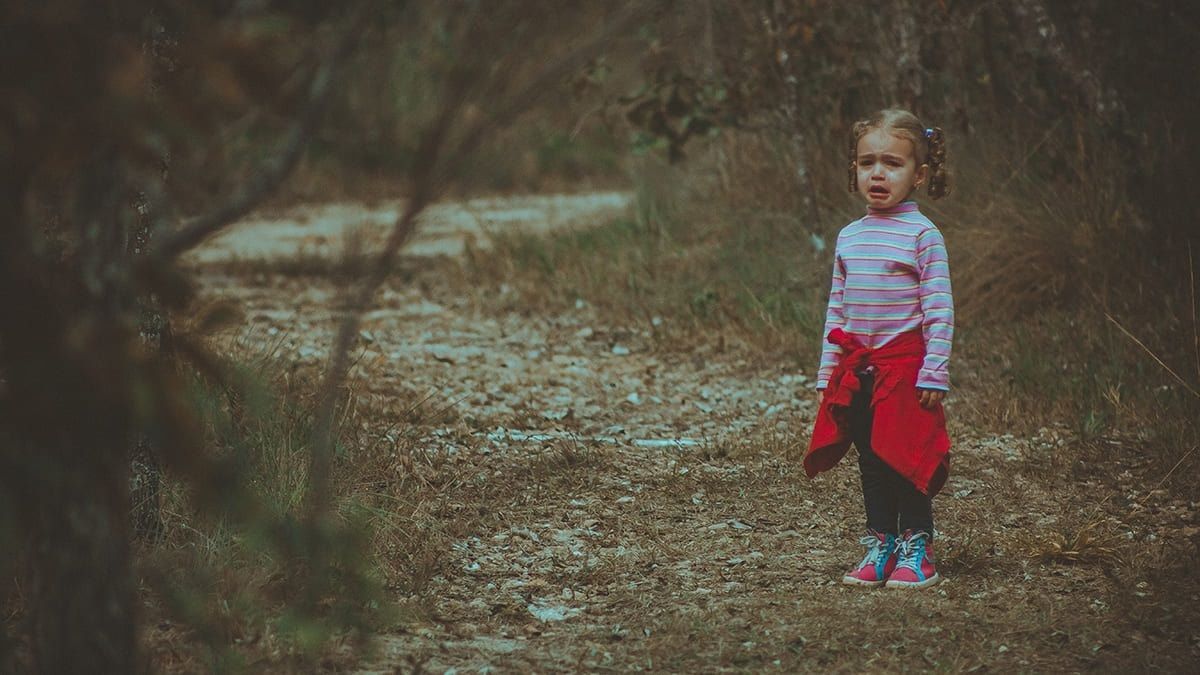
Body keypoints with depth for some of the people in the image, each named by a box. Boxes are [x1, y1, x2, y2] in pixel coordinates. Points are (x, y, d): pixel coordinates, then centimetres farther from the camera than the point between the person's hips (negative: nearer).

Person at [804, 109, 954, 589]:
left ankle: (915, 548, 9)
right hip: (856, 366, 5)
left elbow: (939, 310, -9)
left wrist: (934, 372, -14)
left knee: (908, 458, -2)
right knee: (871, 461, 10)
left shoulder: (922, 235, -6)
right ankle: (879, 545, 20)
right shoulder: (849, 237, 11)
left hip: (906, 364, -5)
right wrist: (827, 372, 14)